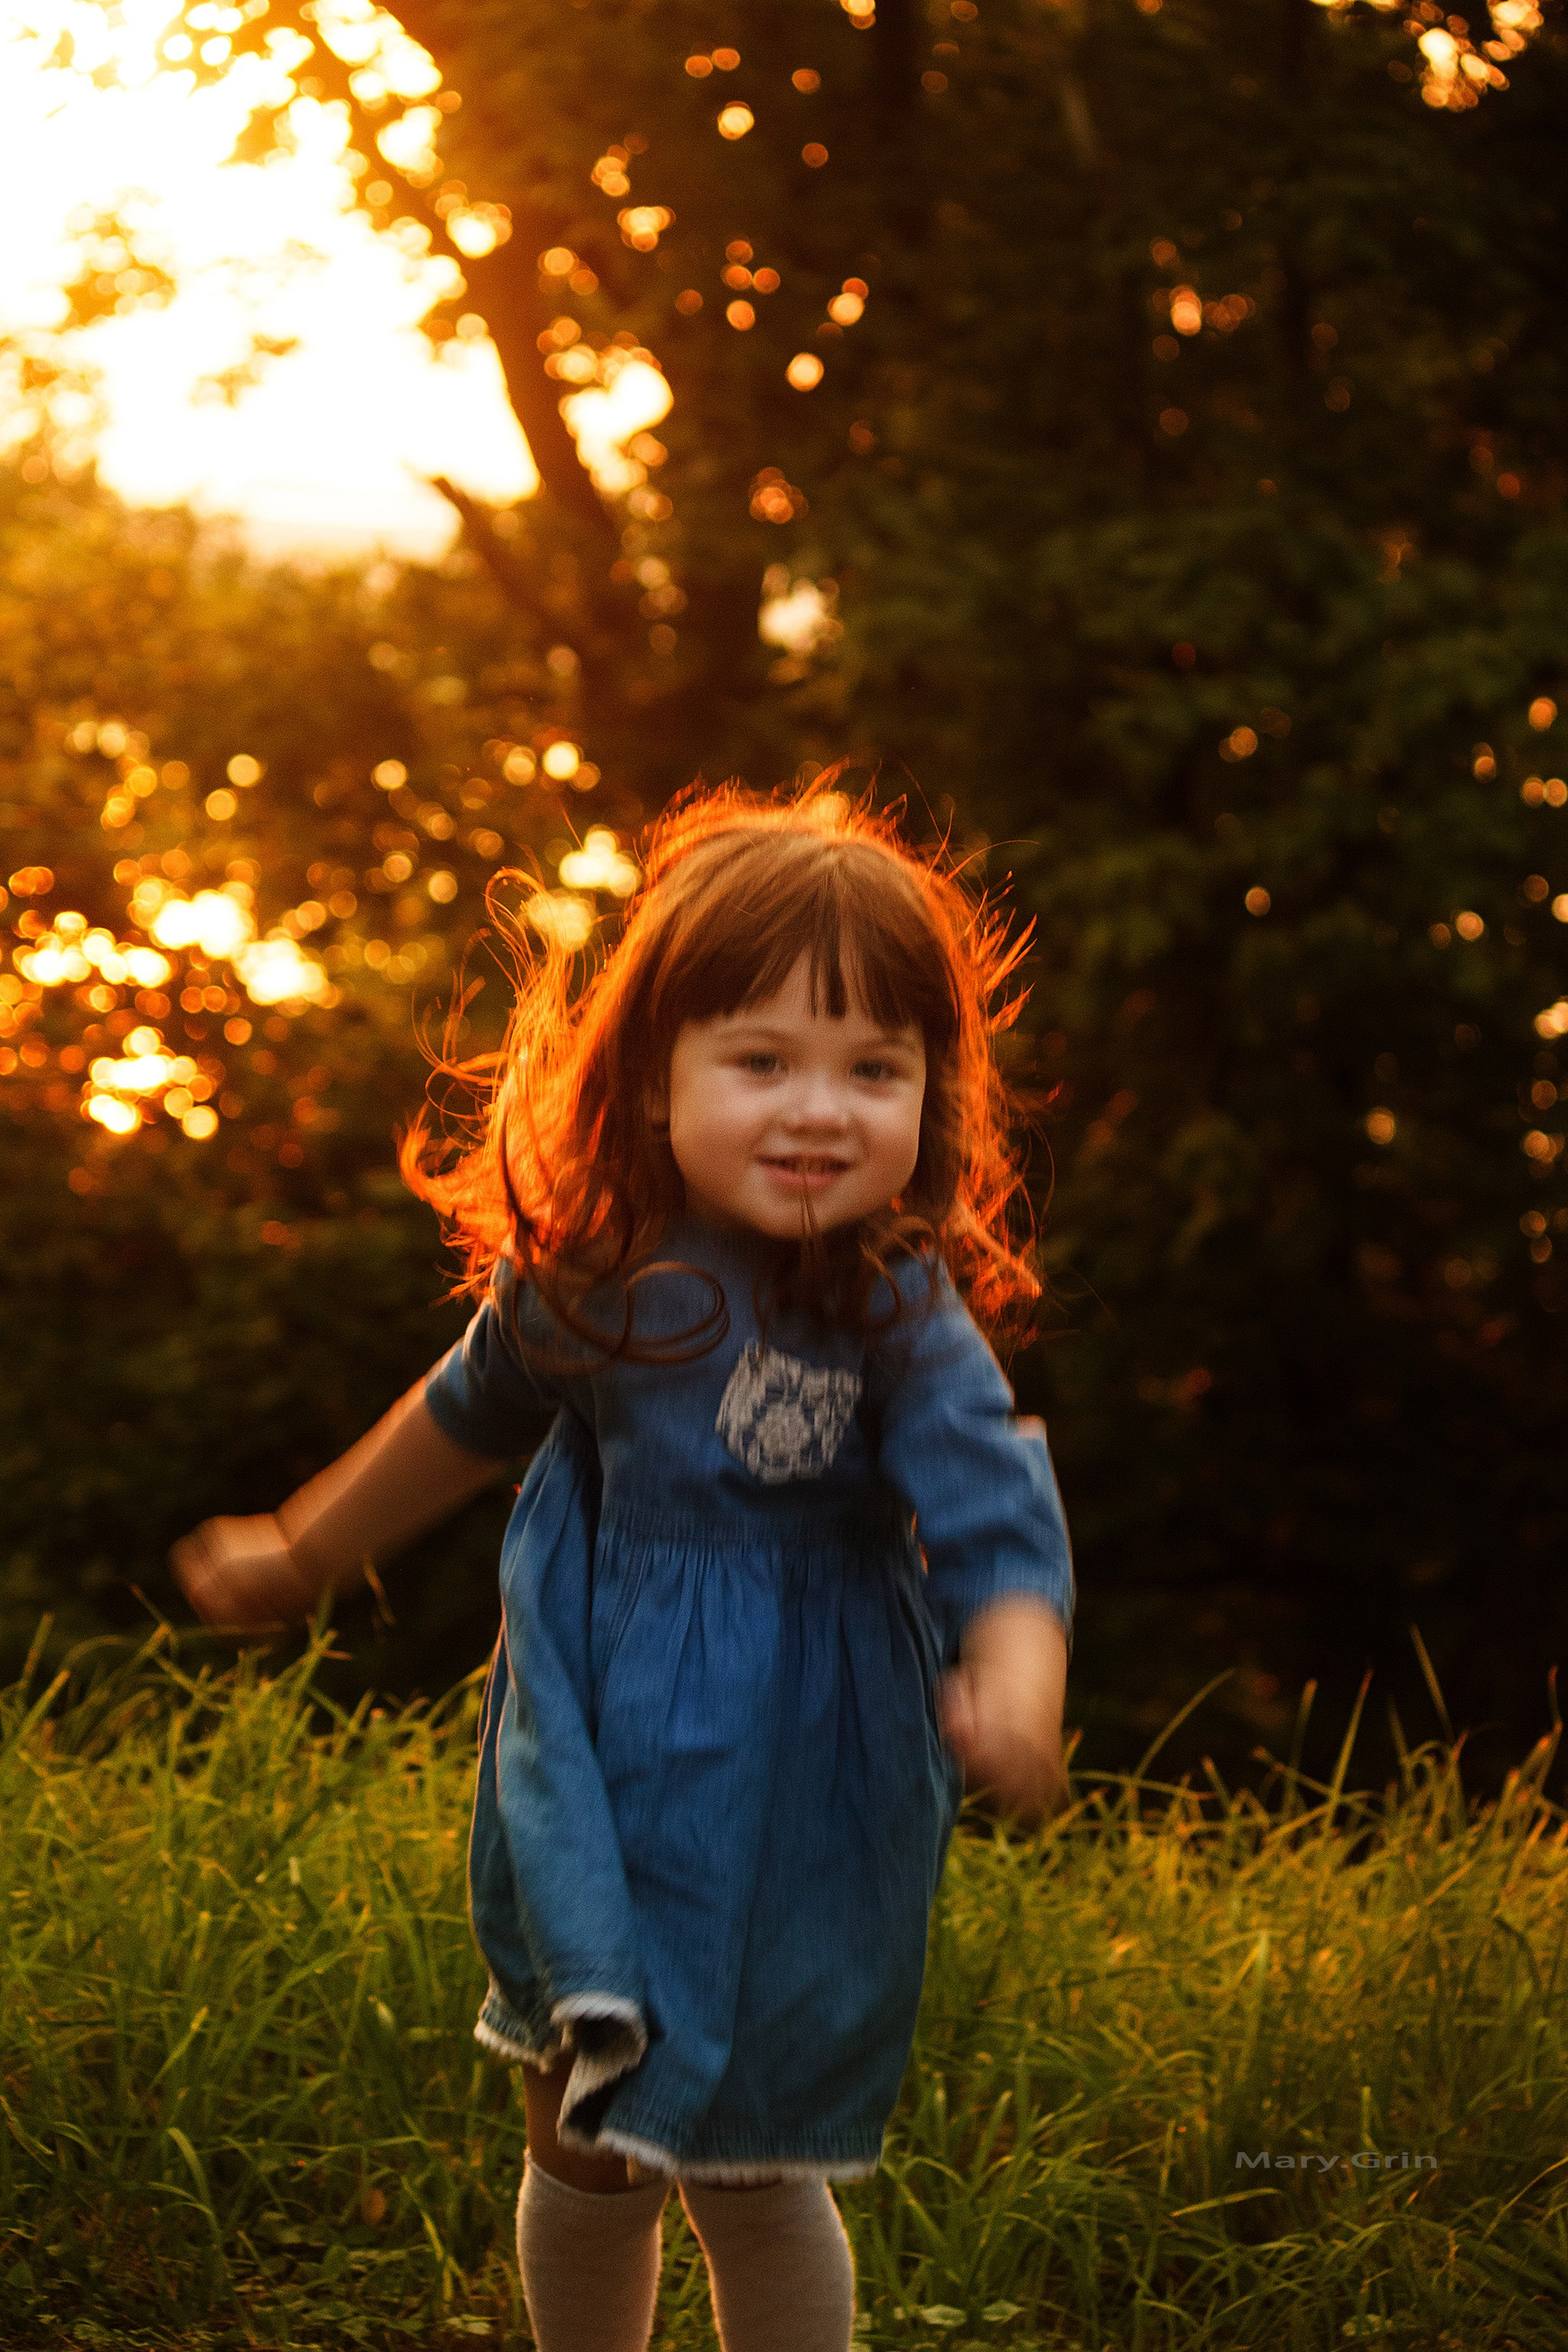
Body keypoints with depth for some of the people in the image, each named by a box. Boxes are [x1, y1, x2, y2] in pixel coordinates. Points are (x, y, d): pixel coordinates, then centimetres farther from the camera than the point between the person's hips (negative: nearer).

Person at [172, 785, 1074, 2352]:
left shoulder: (899, 1309, -19)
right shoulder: (591, 1265, -7)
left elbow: (996, 1513, -29)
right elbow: (470, 1416, 12)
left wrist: (1015, 1688, -50)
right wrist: (298, 1556, 24)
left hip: (793, 1798, -4)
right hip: (594, 1773, 4)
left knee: (750, 2174, 8)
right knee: (583, 2143, 17)